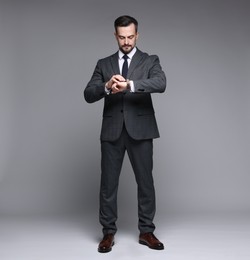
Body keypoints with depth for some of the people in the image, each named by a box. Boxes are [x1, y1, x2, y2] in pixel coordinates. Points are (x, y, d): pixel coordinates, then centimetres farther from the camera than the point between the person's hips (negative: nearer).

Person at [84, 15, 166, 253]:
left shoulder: (150, 61, 5)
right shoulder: (104, 64, 11)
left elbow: (161, 83, -16)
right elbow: (88, 95, 0)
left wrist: (130, 84, -30)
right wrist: (106, 87, -21)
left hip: (140, 130, -1)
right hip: (112, 131, 2)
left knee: (145, 181, 5)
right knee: (108, 183, 5)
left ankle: (146, 231, 20)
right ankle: (108, 232, 19)